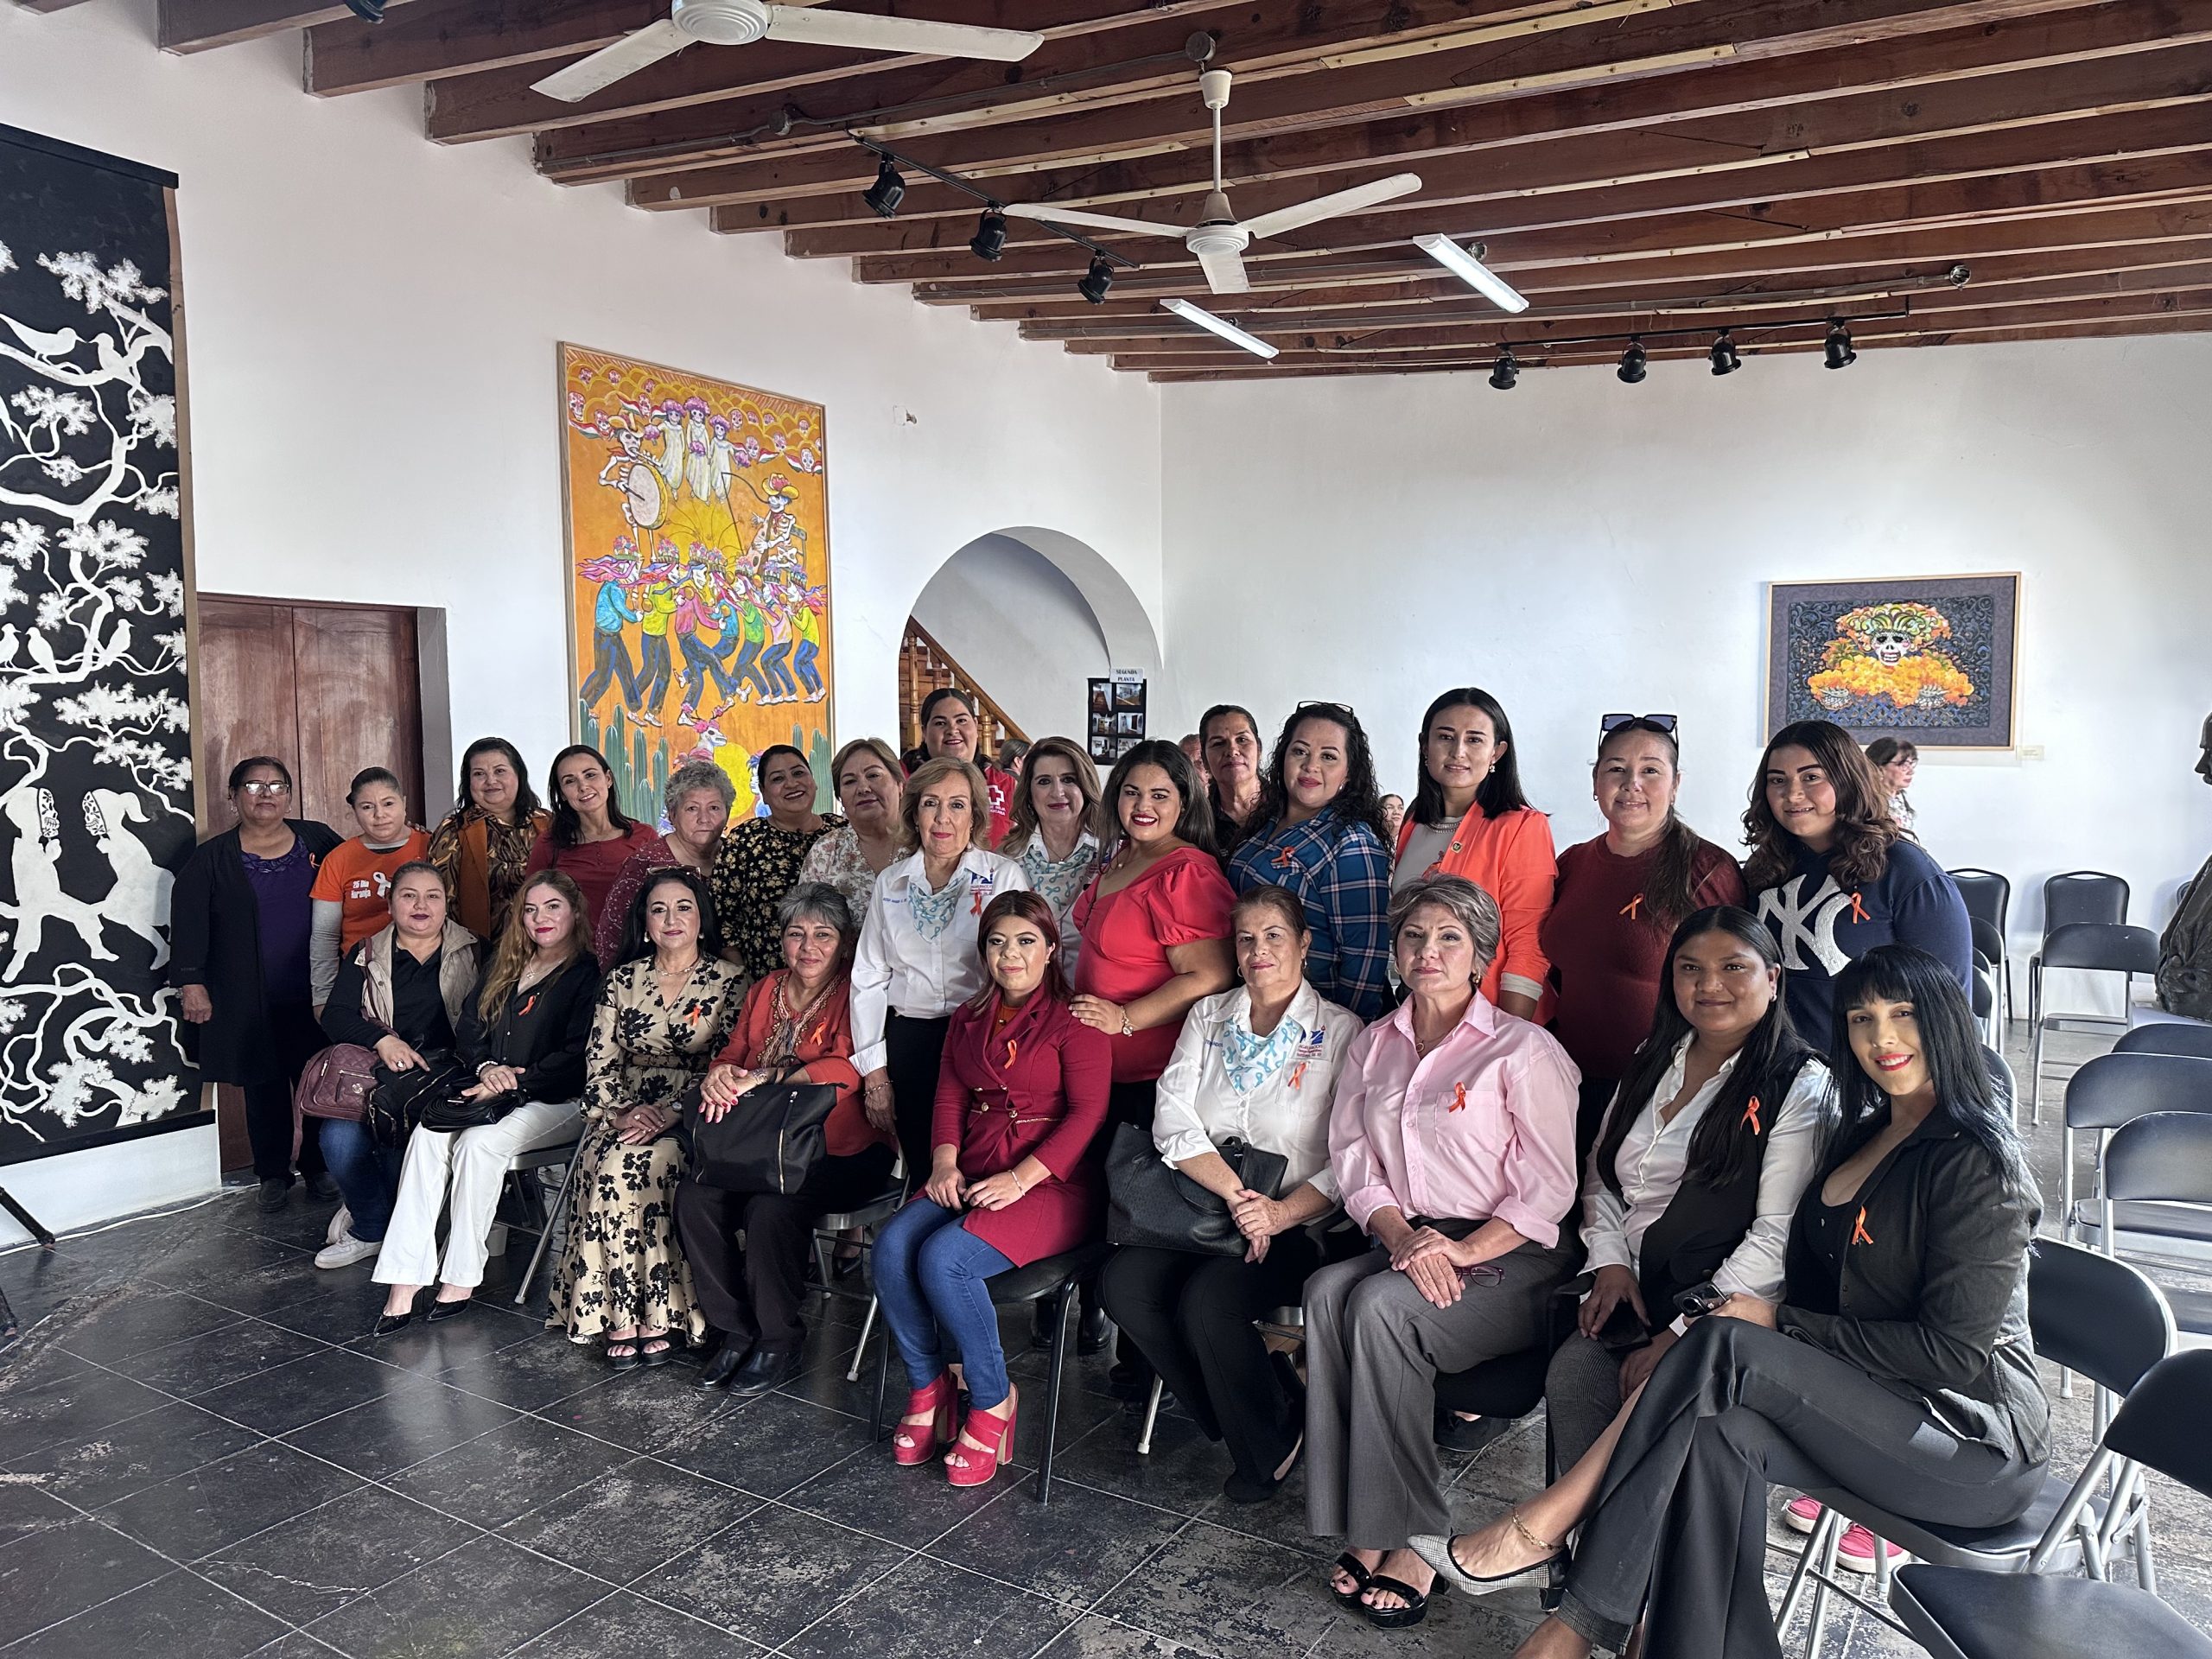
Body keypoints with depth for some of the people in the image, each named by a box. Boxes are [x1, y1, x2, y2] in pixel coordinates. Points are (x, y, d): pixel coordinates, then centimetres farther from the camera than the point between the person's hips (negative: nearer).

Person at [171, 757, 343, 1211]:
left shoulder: (318, 840, 4)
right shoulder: (212, 858, 1)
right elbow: (188, 922, -4)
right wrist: (190, 983, -11)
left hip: (314, 993, 1)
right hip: (250, 1001, -1)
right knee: (264, 1088, 8)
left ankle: (319, 1166, 22)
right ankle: (273, 1173, 22)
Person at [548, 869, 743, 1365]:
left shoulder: (729, 981, 2)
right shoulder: (623, 980, 13)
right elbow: (599, 1060, 9)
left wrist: (669, 1113, -18)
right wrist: (619, 1112, -10)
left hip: (689, 1120, -3)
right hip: (623, 1114, 3)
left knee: (630, 1165, -32)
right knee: (605, 1167, -30)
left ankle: (644, 1317, -24)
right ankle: (621, 1318, -24)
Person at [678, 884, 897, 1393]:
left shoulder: (855, 996, -4)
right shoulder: (764, 991, 16)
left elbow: (847, 1069, -18)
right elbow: (734, 1054, 14)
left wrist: (763, 1080, -27)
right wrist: (719, 1074, -12)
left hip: (840, 1155, -6)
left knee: (770, 1208, -30)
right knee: (694, 1197, -18)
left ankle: (779, 1347, -8)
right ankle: (736, 1333, -2)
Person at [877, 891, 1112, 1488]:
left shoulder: (1072, 1019, -4)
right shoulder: (970, 1019, 18)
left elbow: (1088, 1112, -11)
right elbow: (950, 1097, 15)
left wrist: (1021, 1177, -19)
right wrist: (945, 1161, -4)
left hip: (1053, 1184, -6)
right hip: (971, 1179, 6)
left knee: (943, 1257, -28)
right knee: (892, 1245, -21)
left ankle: (992, 1402, -9)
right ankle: (928, 1387, -3)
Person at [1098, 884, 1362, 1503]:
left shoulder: (1339, 1032, 0)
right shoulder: (1209, 1016, 12)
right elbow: (1173, 1120, -1)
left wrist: (1281, 1212, -22)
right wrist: (1235, 1193, -15)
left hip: (1297, 1224, -4)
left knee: (1207, 1300, -29)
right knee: (1122, 1282, -21)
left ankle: (1270, 1442, 0)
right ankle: (1229, 1422, 0)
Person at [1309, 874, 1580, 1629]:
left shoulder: (1524, 1049, -4)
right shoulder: (1373, 1046, 12)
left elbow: (1547, 1191, -8)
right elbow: (1355, 1166, 8)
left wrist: (1462, 1250, -21)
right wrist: (1401, 1235, -12)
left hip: (1510, 1257, -4)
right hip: (1405, 1244, 5)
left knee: (1382, 1304, -31)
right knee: (1328, 1291, -26)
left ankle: (1410, 1540, -19)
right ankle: (1359, 1530, -20)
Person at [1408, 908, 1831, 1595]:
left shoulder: (1799, 1086, -4)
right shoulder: (1653, 1063, 16)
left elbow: (1776, 1237, -13)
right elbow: (1602, 1178, 20)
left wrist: (1683, 1333, -18)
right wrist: (1610, 1261, 1)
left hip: (1729, 1306, -5)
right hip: (1636, 1289, 5)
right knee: (1575, 1371, -24)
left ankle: (1541, 1526, -23)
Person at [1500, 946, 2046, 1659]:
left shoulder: (1977, 1160, -11)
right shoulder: (1863, 1135, 15)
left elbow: (1954, 1350, -17)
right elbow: (1817, 1290, 11)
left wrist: (1780, 1325, -14)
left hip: (1981, 1436, -7)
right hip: (1885, 1408, 7)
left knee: (1725, 1350, -27)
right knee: (1719, 1429, -25)